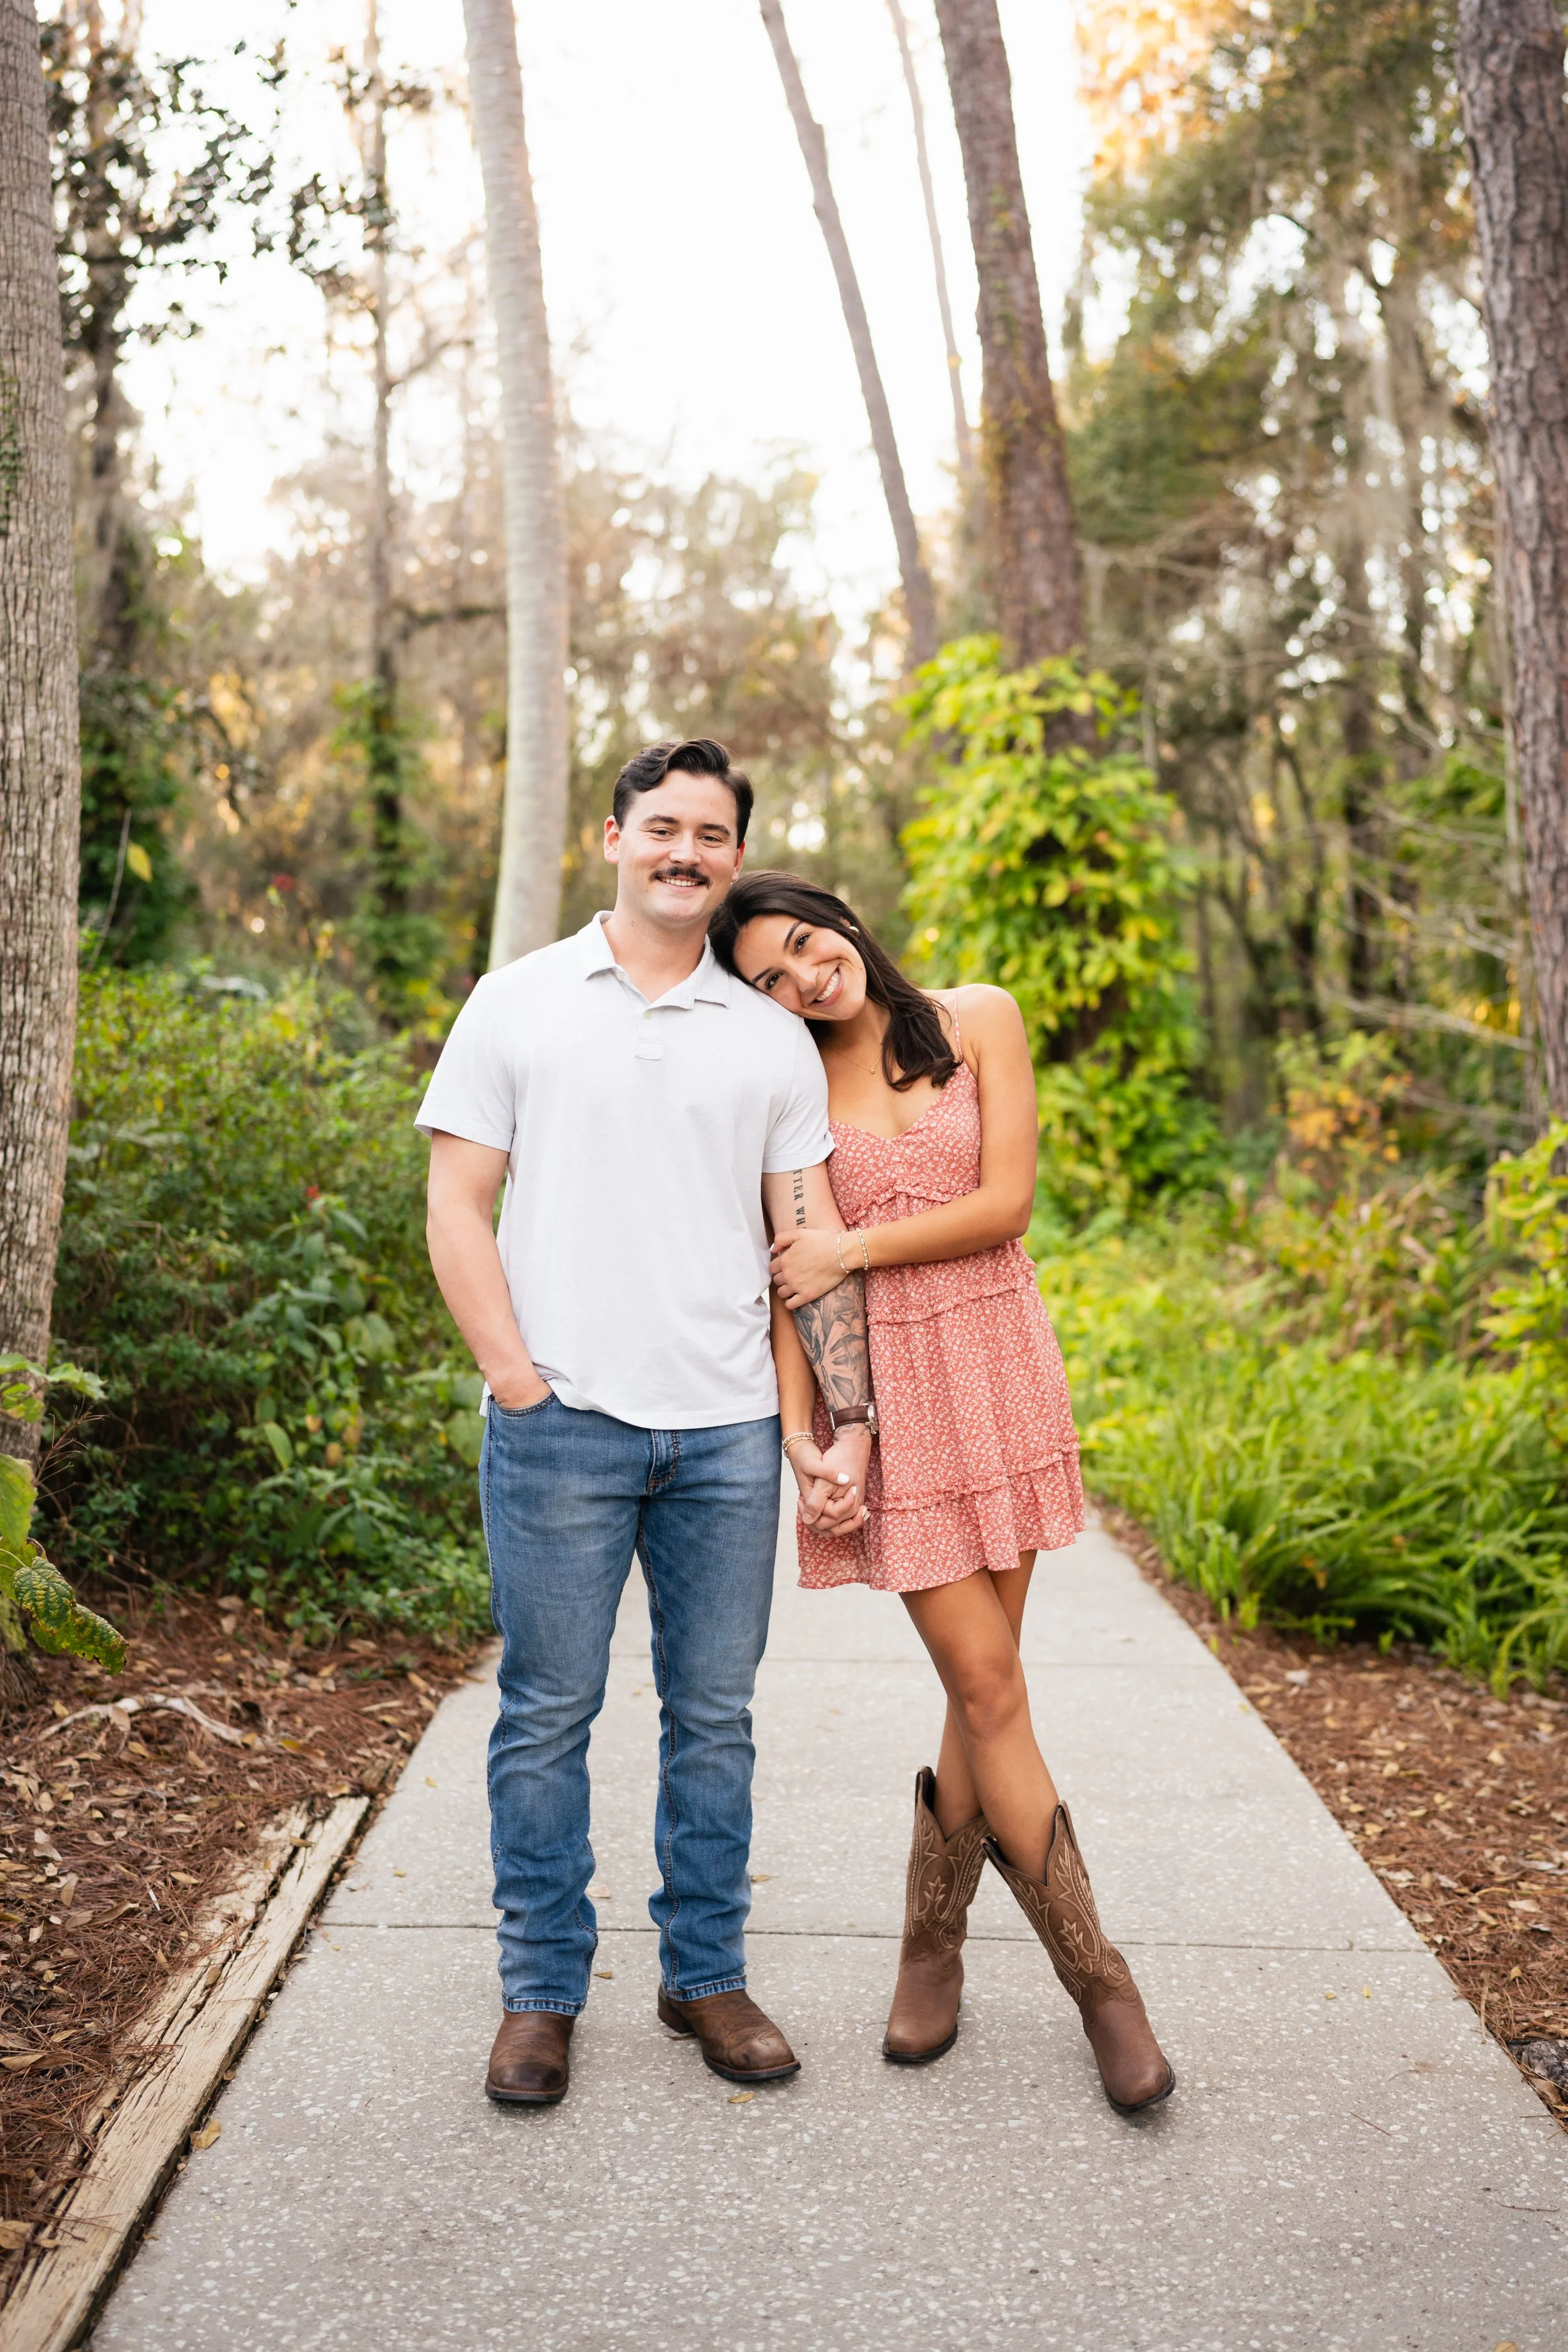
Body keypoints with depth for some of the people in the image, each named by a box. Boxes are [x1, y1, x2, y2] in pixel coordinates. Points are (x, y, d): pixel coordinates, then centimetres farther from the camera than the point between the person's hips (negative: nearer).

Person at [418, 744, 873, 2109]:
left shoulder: (772, 1038, 11)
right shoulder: (521, 1003, 5)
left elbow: (816, 1243, 10)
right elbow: (458, 1204, 2)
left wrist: (851, 1425, 2)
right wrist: (517, 1380, -7)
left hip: (727, 1431, 2)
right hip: (561, 1426, -2)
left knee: (715, 1715, 9)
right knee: (548, 1714, 5)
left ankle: (706, 1973, 24)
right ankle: (542, 1990, 19)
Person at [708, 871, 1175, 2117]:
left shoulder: (981, 1020, 3)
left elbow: (1005, 1201, -4)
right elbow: (788, 1275, 0)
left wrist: (857, 1246, -8)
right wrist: (797, 1430, -10)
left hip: (1000, 1369, 2)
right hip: (881, 1393, -1)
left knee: (983, 1688, 4)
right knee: (989, 1687, -4)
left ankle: (932, 1945, 24)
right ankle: (1099, 1978, 8)